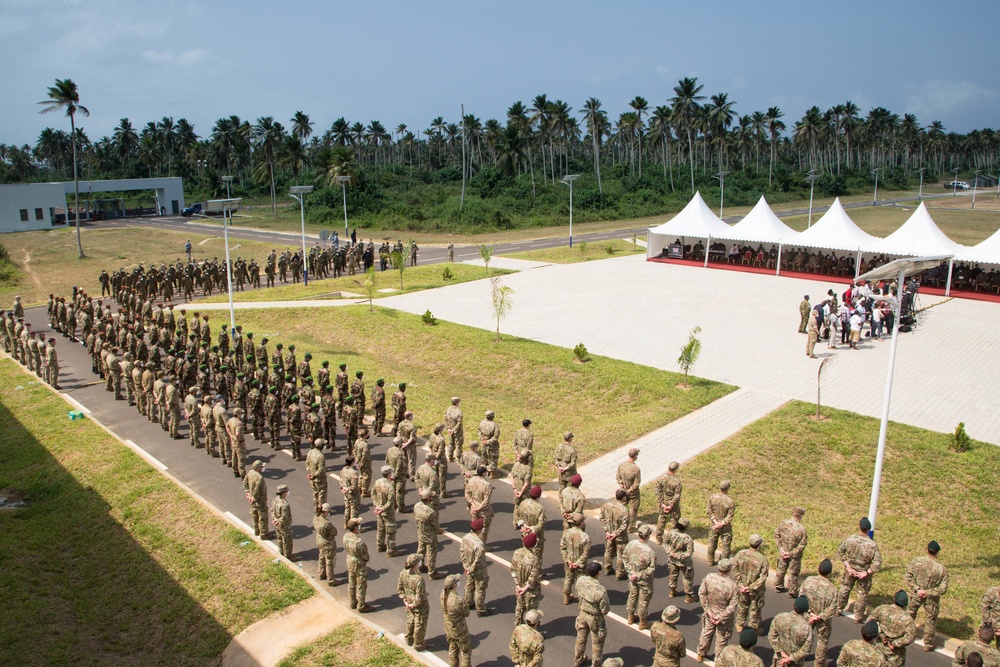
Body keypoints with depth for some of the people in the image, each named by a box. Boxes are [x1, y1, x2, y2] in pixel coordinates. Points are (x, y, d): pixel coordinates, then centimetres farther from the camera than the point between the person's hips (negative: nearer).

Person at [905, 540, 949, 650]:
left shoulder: (916, 561, -19)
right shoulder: (941, 569, -23)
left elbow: (908, 577, -15)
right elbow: (943, 589, -19)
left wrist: (916, 589, -11)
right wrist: (928, 592, -14)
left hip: (915, 595, 2)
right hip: (931, 599, -1)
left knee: (910, 613, 24)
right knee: (930, 620, 18)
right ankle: (928, 644, 31)